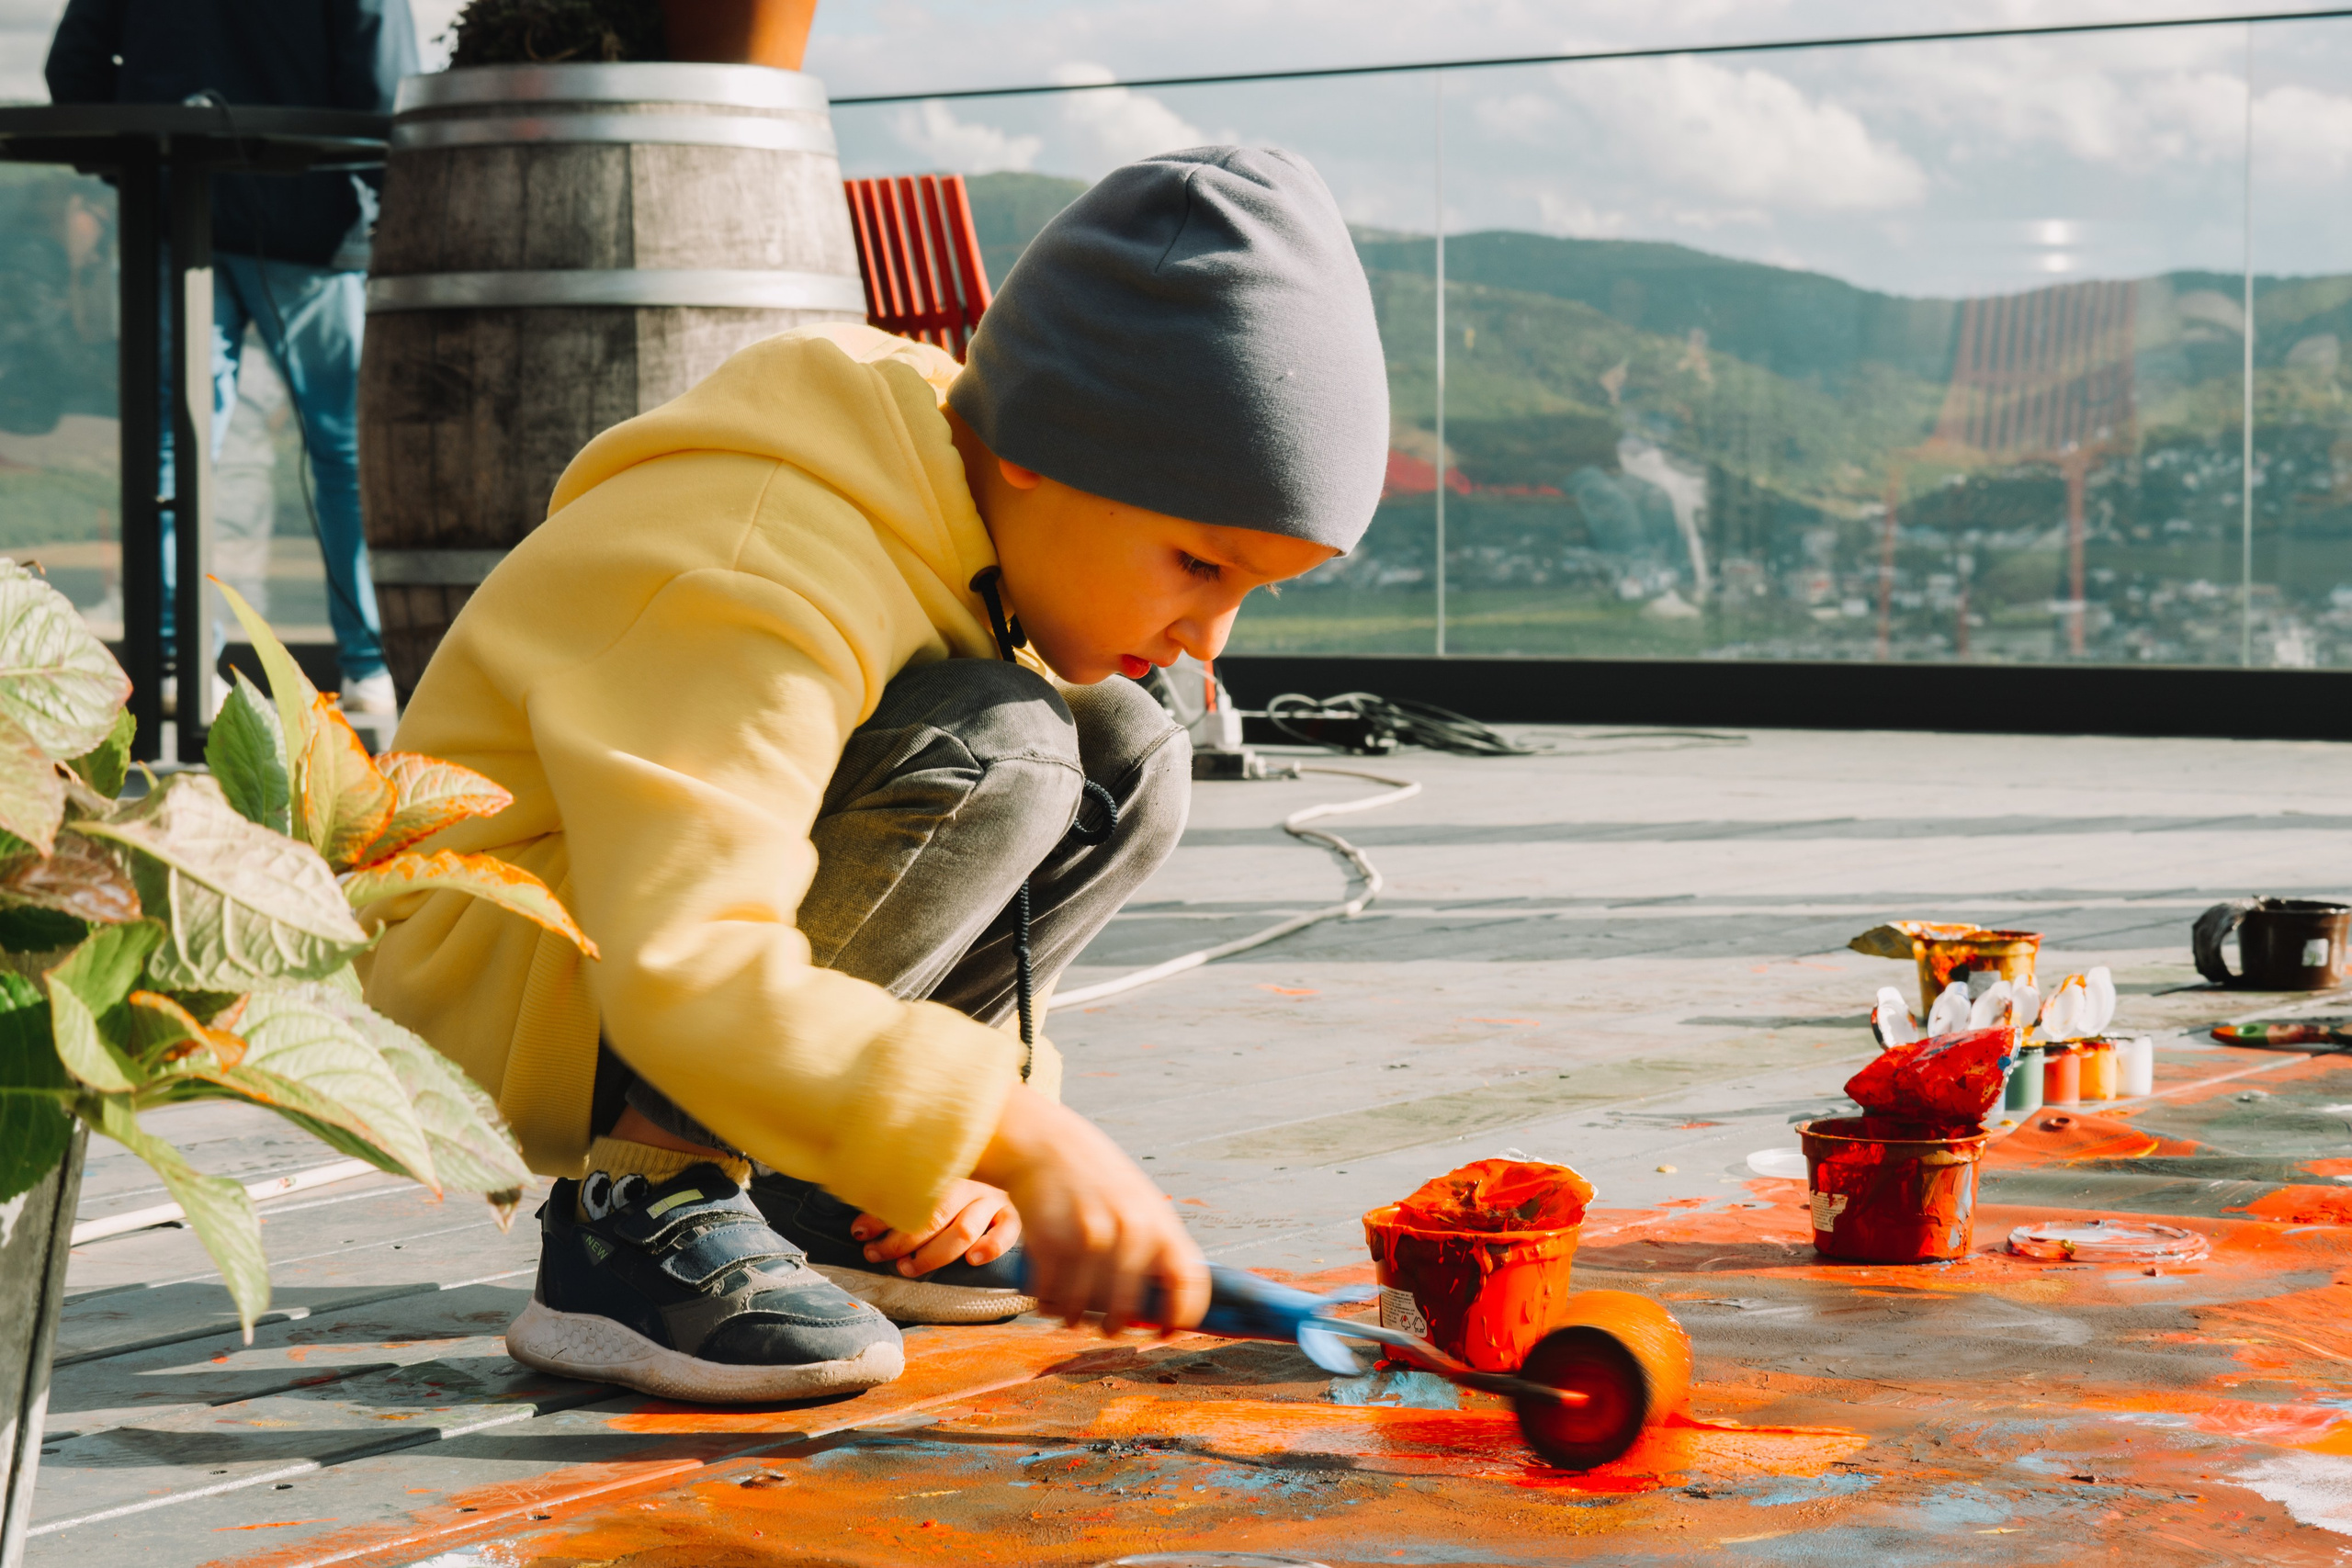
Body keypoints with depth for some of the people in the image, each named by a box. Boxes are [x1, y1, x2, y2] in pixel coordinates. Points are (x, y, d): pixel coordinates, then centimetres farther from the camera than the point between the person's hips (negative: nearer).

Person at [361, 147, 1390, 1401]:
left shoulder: (993, 532, 1)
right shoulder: (761, 583, -30)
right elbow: (683, 977, -41)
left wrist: (967, 1154, -2)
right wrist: (1022, 1135, -44)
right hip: (499, 988, -9)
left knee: (1129, 762, -1)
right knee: (990, 758, -28)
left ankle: (814, 1203, 2)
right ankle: (645, 1197, -20)